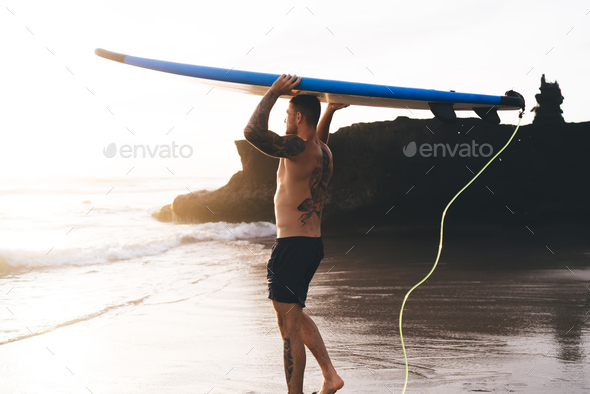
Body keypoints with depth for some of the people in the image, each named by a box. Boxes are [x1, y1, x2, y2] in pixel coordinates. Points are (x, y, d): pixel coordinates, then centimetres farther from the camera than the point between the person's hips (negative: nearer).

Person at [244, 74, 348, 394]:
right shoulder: (323, 152, 11)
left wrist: (273, 92, -18)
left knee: (289, 326, -3)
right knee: (294, 313, 24)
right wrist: (330, 110, 33)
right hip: (314, 244, 10)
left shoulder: (298, 148, -16)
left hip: (292, 245, -10)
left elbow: (253, 131, -28)